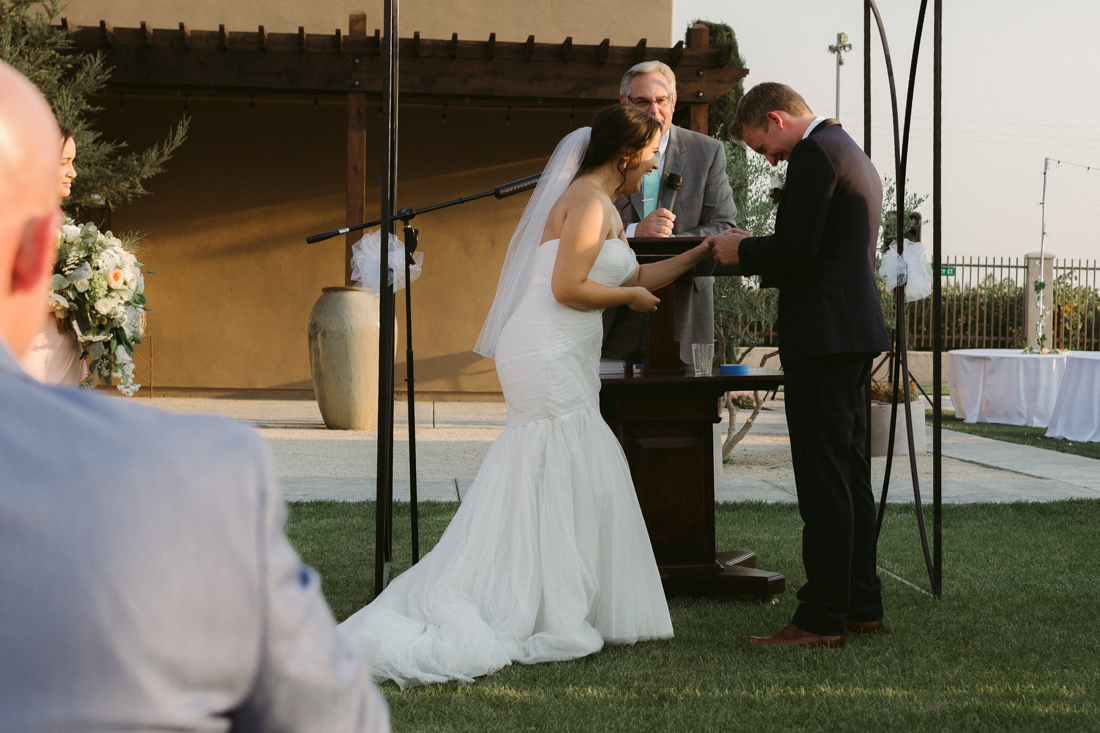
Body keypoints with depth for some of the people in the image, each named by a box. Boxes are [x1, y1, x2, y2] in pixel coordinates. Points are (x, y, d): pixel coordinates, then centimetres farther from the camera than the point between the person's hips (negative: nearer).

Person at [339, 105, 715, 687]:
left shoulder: (602, 207, 20)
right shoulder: (587, 200, -12)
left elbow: (636, 279, 27)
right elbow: (567, 287, -21)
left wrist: (703, 251, 28)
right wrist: (628, 296, -5)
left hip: (559, 360, 10)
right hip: (550, 359, -10)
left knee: (534, 483, 10)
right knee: (565, 481, -4)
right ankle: (555, 622, 5)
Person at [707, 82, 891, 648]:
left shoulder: (815, 154, -12)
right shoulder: (854, 155, 21)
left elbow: (794, 250, -20)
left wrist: (742, 250, -2)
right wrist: (755, 253, 16)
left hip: (823, 337, -10)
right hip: (855, 333, 10)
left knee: (823, 482, -7)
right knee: (850, 477, 14)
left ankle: (822, 619, -4)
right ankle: (861, 606, 21)